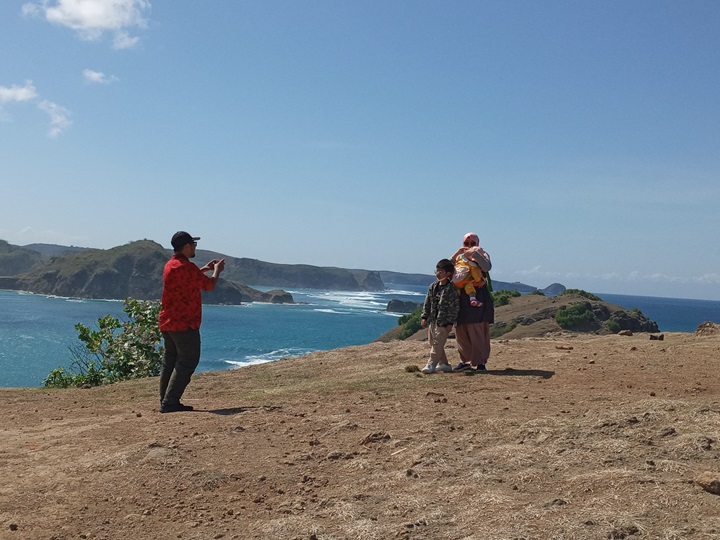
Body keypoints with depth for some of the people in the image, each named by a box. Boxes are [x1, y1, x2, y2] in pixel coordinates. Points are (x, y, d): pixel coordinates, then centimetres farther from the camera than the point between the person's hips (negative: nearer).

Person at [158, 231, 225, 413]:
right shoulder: (186, 267, -18)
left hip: (167, 323, 10)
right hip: (185, 324, -10)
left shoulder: (170, 266, 12)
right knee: (187, 362, -4)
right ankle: (170, 402, -8)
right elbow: (210, 286, -9)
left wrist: (205, 268, 32)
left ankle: (165, 401, 13)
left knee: (169, 362, 12)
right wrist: (217, 270, 10)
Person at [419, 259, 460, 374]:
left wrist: (450, 322, -14)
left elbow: (454, 307, -11)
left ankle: (431, 364, -3)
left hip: (443, 321, -8)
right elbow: (427, 303, 13)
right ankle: (444, 364, 22)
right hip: (432, 320, 8)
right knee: (433, 343, 12)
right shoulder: (433, 287, 9)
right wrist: (424, 317, 8)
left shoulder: (451, 289, -10)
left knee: (437, 343, -8)